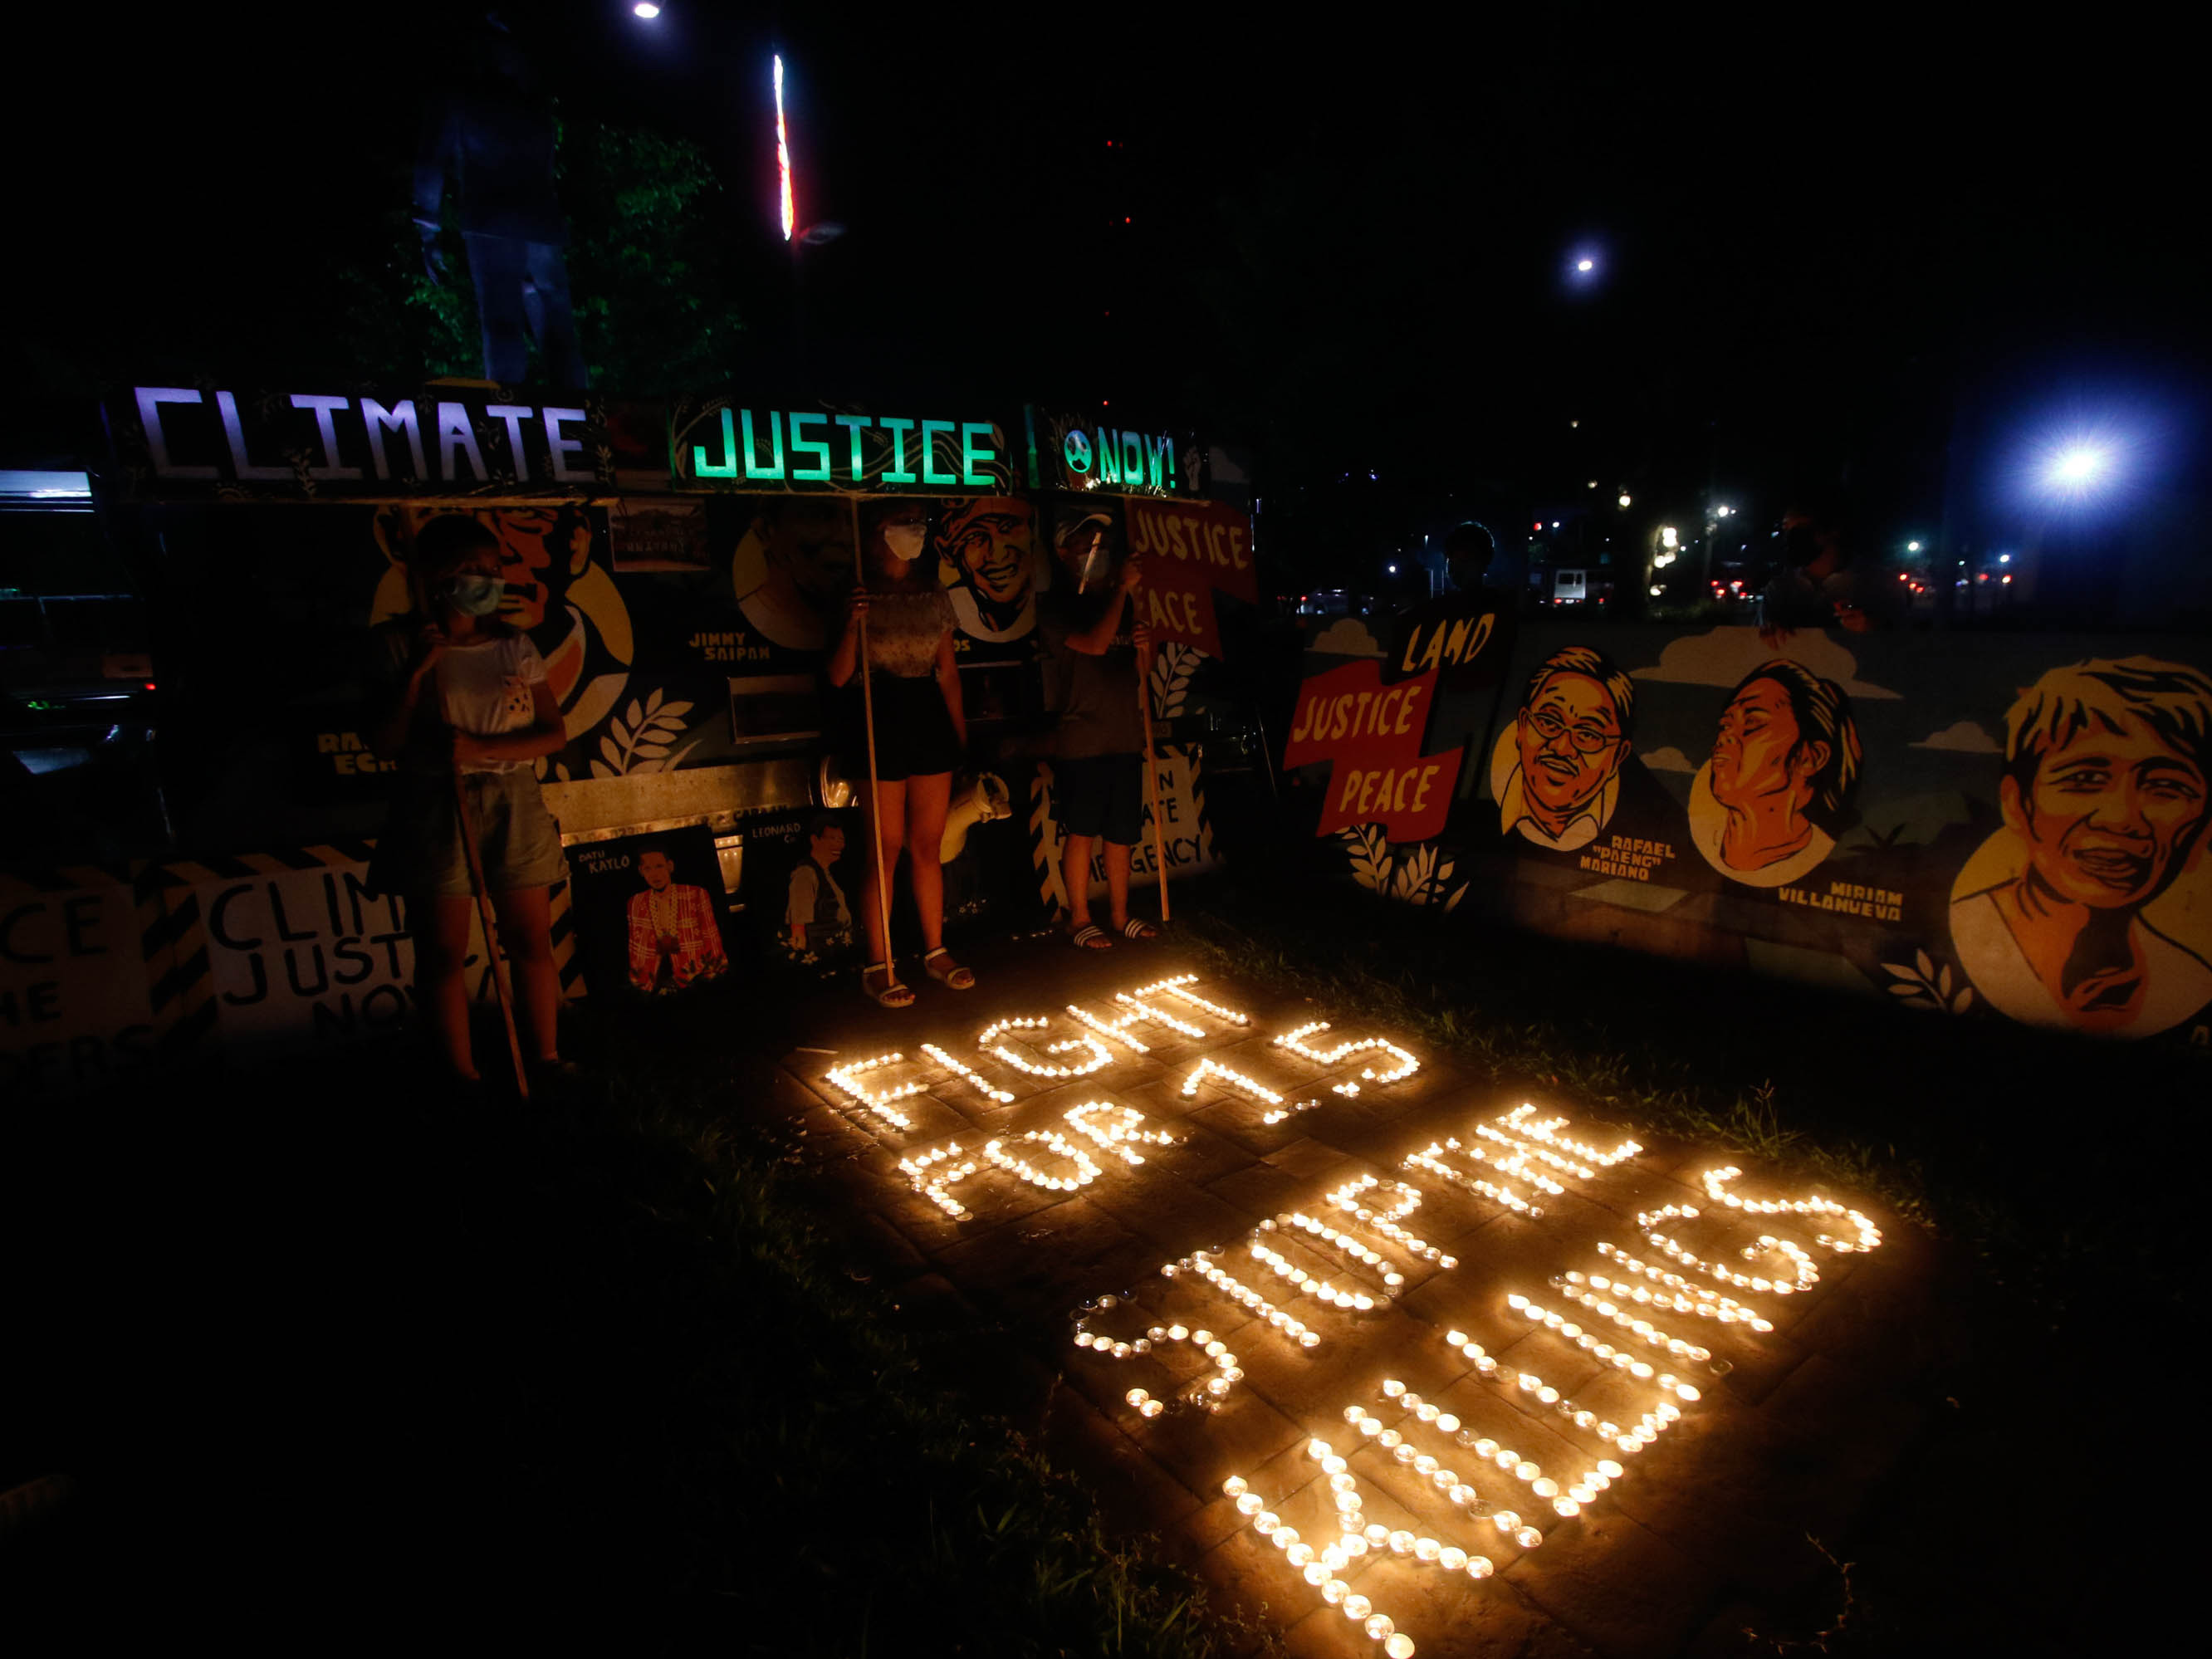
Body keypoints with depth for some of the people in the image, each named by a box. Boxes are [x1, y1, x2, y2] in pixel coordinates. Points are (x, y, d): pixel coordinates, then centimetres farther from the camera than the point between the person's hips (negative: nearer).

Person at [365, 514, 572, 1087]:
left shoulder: (514, 646, 5)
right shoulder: (397, 643, 0)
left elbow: (554, 733, 1)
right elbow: (384, 744, -4)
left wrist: (482, 749, -15)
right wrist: (417, 669, -15)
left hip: (514, 807, 2)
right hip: (434, 809, -2)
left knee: (532, 942, 5)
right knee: (442, 953, 3)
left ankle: (547, 1061, 17)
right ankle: (463, 1079, 14)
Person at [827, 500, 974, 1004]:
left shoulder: (935, 594, 9)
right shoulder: (861, 596, -3)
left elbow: (948, 671, 13)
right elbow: (838, 676, -8)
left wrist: (962, 734, 11)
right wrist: (851, 625, -23)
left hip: (931, 721, 5)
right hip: (880, 722, -4)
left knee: (928, 845, 11)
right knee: (885, 848, -1)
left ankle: (936, 952, 22)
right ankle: (878, 966, 9)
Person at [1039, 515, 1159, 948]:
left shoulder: (1116, 601, 16)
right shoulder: (1056, 606, -4)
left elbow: (1141, 674, 19)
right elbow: (1094, 644, -21)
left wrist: (1144, 646, -3)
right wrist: (1123, 587, -18)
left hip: (1125, 737, 6)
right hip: (1081, 742, -6)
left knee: (1122, 832, 11)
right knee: (1081, 832, 2)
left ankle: (1120, 914, 23)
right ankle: (1079, 918, 15)